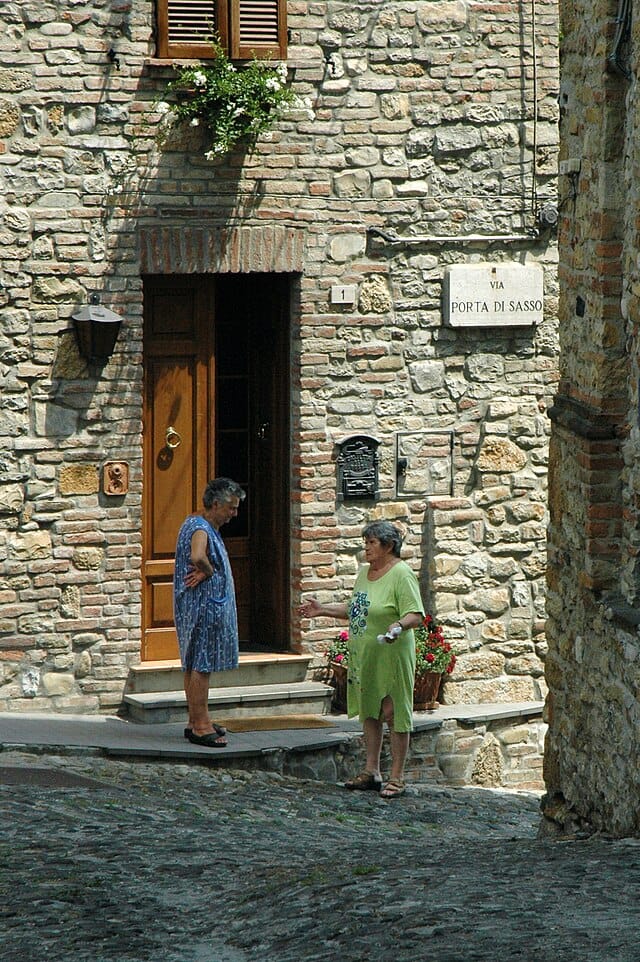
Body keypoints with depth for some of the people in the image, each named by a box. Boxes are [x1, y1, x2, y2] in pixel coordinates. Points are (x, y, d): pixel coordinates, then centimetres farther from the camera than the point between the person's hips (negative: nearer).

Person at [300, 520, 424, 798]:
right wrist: (322, 610, 20)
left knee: (393, 713, -4)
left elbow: (415, 615, -18)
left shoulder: (402, 574, -12)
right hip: (363, 656, 8)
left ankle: (397, 777, 1)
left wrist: (400, 625, -37)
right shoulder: (365, 572, 14)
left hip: (391, 656, -8)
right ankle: (371, 772, 21)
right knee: (369, 713, 12)